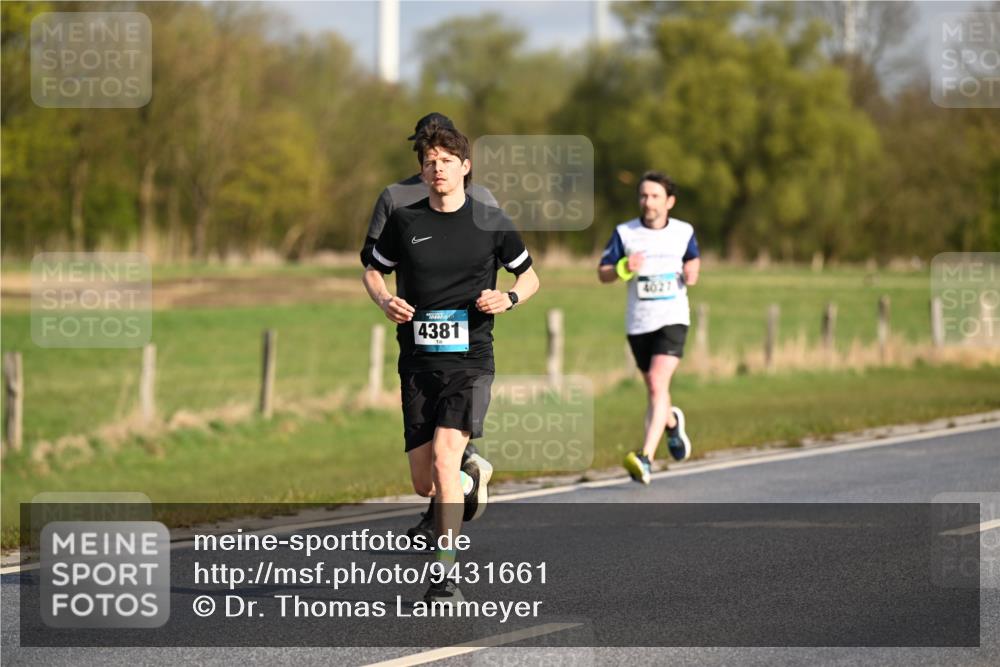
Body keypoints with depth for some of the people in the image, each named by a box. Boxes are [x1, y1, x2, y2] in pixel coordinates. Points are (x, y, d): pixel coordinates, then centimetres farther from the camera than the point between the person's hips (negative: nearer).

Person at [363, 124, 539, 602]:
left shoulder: (491, 222, 2)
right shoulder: (404, 221, 5)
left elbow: (529, 276, 14)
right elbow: (374, 270, 19)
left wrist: (509, 298, -8)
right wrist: (385, 301, -3)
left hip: (469, 359, -3)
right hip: (418, 361, 3)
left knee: (444, 456, -22)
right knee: (423, 483, 4)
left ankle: (445, 576, -19)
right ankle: (473, 476, 41)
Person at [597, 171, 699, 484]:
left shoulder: (684, 232, 1)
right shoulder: (625, 233, -2)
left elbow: (693, 259, 19)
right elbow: (602, 273, 0)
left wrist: (692, 273, -4)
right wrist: (624, 268, -21)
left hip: (672, 319, -2)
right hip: (638, 324, 2)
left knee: (658, 383, -20)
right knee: (654, 388, 15)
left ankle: (646, 458, -28)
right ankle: (672, 422, 51)